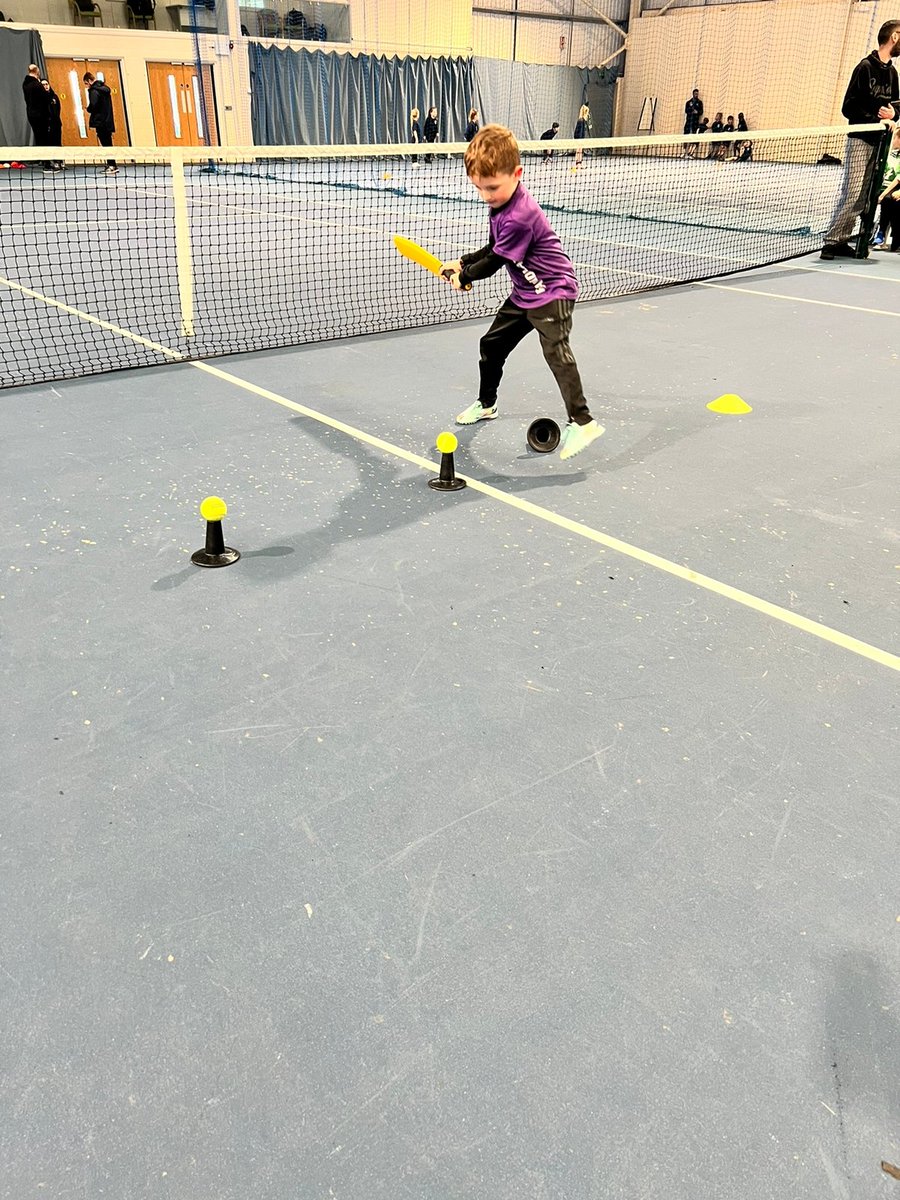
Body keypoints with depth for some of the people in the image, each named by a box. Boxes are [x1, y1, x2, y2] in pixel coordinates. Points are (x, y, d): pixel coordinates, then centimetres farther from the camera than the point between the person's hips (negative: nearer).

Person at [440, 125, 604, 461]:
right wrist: (462, 262, 6)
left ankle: (582, 422, -30)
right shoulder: (502, 204, 3)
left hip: (553, 289, -10)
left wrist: (463, 277, -2)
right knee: (491, 344, 16)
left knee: (556, 349, -26)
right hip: (525, 292, 10)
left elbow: (496, 261, -18)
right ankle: (486, 404, 37)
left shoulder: (519, 216, -27)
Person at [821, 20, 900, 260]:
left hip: (879, 141, 7)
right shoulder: (865, 67, -4)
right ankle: (831, 241, -10)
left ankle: (842, 241, 5)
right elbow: (848, 107, -8)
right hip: (860, 139, -7)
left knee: (863, 197, 2)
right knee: (851, 193, -14)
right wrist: (874, 115, -17)